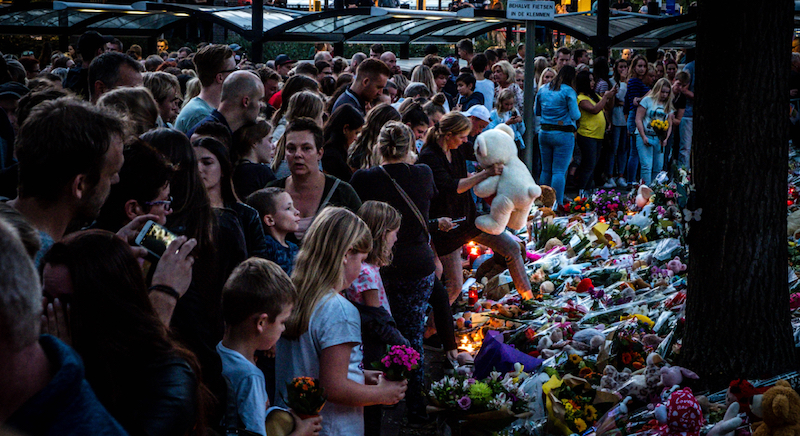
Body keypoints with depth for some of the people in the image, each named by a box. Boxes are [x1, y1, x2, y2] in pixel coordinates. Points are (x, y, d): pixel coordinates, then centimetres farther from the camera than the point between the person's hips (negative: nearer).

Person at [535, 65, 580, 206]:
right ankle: (557, 204, -6)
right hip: (563, 135, -6)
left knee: (546, 170, 15)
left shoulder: (542, 89, 8)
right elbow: (575, 115, -12)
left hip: (544, 133, 6)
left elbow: (537, 111, 17)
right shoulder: (568, 91, -10)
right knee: (560, 171, -4)